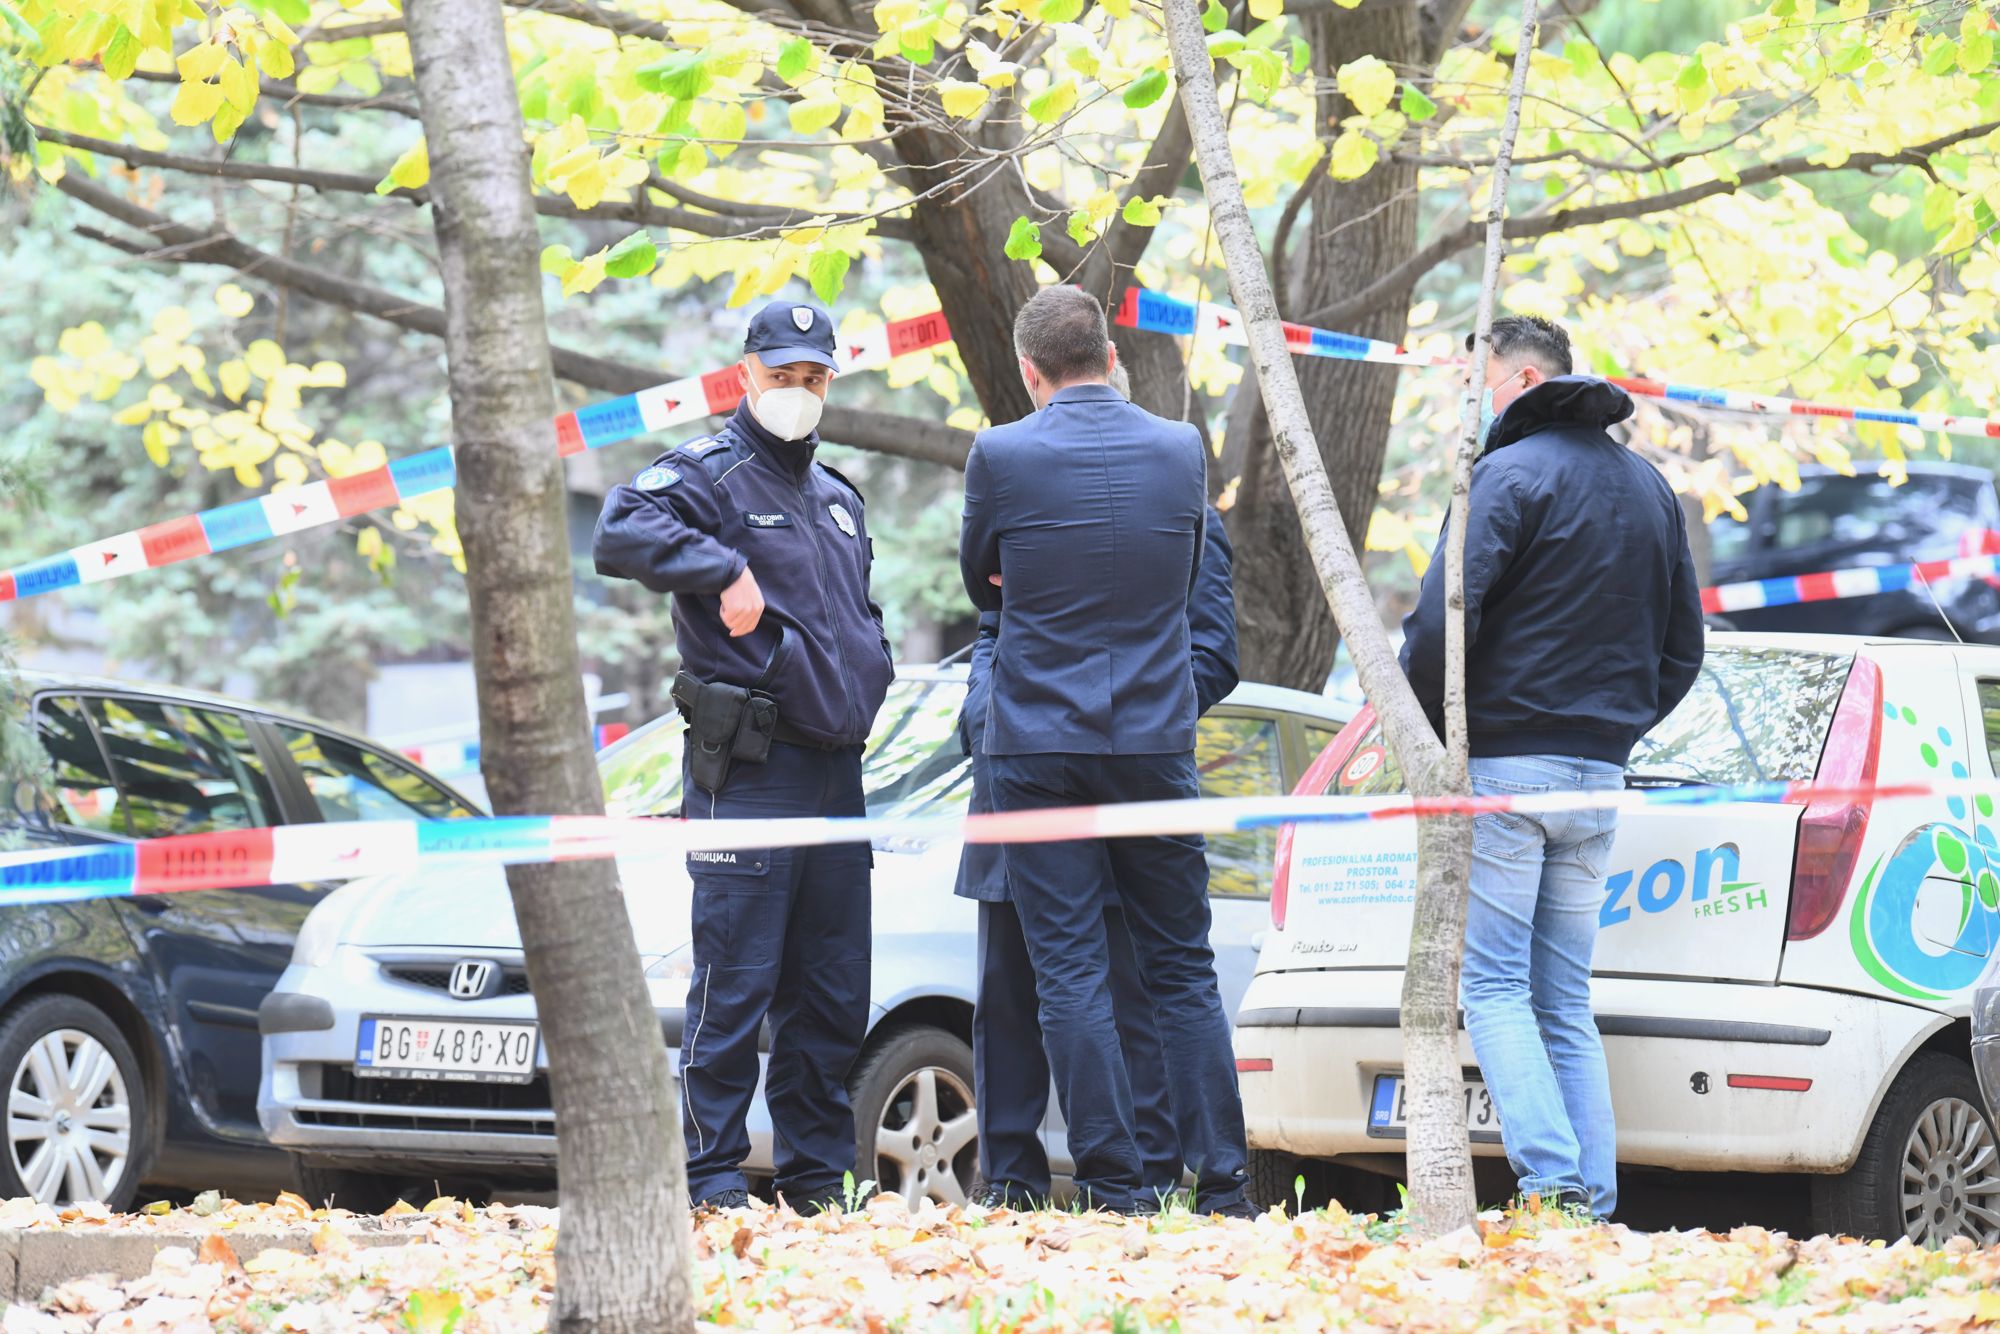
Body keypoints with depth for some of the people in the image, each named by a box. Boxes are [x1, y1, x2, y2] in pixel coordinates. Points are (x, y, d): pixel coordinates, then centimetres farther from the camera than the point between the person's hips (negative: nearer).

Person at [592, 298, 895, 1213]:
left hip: (835, 772, 8)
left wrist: (868, 677, 16)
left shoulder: (840, 500, 22)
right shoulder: (708, 473, -3)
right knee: (735, 983, -9)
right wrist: (723, 570, -27)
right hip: (747, 773, -7)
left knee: (834, 991, 9)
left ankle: (818, 1177, 15)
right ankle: (713, 1177, -6)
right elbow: (620, 534, -21)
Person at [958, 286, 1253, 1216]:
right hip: (1156, 746, 3)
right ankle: (1222, 1184, 6)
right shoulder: (1180, 450, 2)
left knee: (1069, 973, 0)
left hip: (1039, 747, -3)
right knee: (1182, 970, 9)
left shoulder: (1000, 457, -7)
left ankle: (1116, 1188, -3)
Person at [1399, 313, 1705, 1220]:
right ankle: (1595, 1207, 3)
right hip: (1599, 773, 7)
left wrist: (1422, 731, -4)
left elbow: (1442, 619, -18)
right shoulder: (1648, 488, 16)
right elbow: (1683, 645, 20)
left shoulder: (1514, 474, -10)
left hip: (1504, 763, -7)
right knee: (1566, 1003, 10)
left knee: (1495, 988, -5)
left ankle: (1551, 1179, -18)